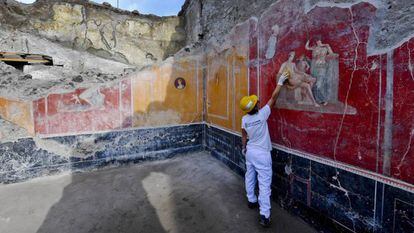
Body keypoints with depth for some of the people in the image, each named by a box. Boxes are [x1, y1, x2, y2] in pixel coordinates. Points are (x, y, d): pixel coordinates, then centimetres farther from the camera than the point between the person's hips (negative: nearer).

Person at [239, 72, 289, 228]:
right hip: (262, 154, -6)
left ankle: (251, 200, 39)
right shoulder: (262, 114, -21)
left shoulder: (245, 119, -6)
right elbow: (273, 98, -13)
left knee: (250, 177, 21)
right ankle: (264, 216, 2)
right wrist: (280, 82, -3)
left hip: (250, 151, 6)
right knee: (264, 183, -1)